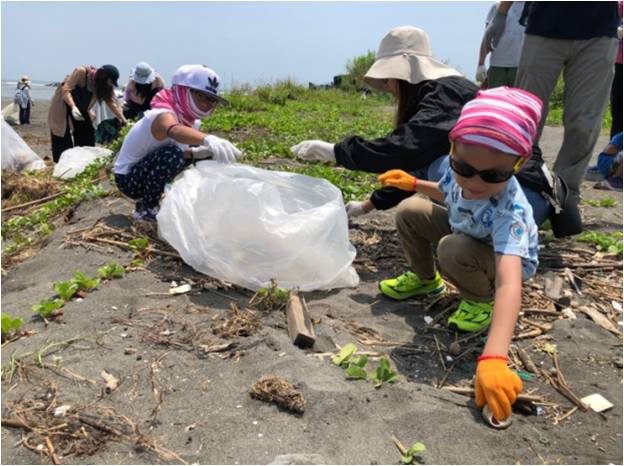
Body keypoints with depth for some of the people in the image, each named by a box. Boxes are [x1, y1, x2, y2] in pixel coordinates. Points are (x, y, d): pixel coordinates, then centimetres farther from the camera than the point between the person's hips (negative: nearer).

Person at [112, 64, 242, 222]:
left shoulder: (188, 119, -1)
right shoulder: (164, 115, -28)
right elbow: (175, 131, -52)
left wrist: (197, 153, -25)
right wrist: (207, 139, -70)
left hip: (147, 172, 9)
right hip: (128, 178, -9)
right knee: (171, 154, -34)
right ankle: (146, 208, -12)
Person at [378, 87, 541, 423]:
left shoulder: (508, 211, -42)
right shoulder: (459, 171, -23)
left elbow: (510, 283, -55)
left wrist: (493, 357, -65)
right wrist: (414, 183, 0)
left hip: (507, 258, -6)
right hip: (467, 232, 6)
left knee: (453, 250, -37)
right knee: (410, 210, -8)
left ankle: (481, 300, -4)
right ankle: (425, 279, 15)